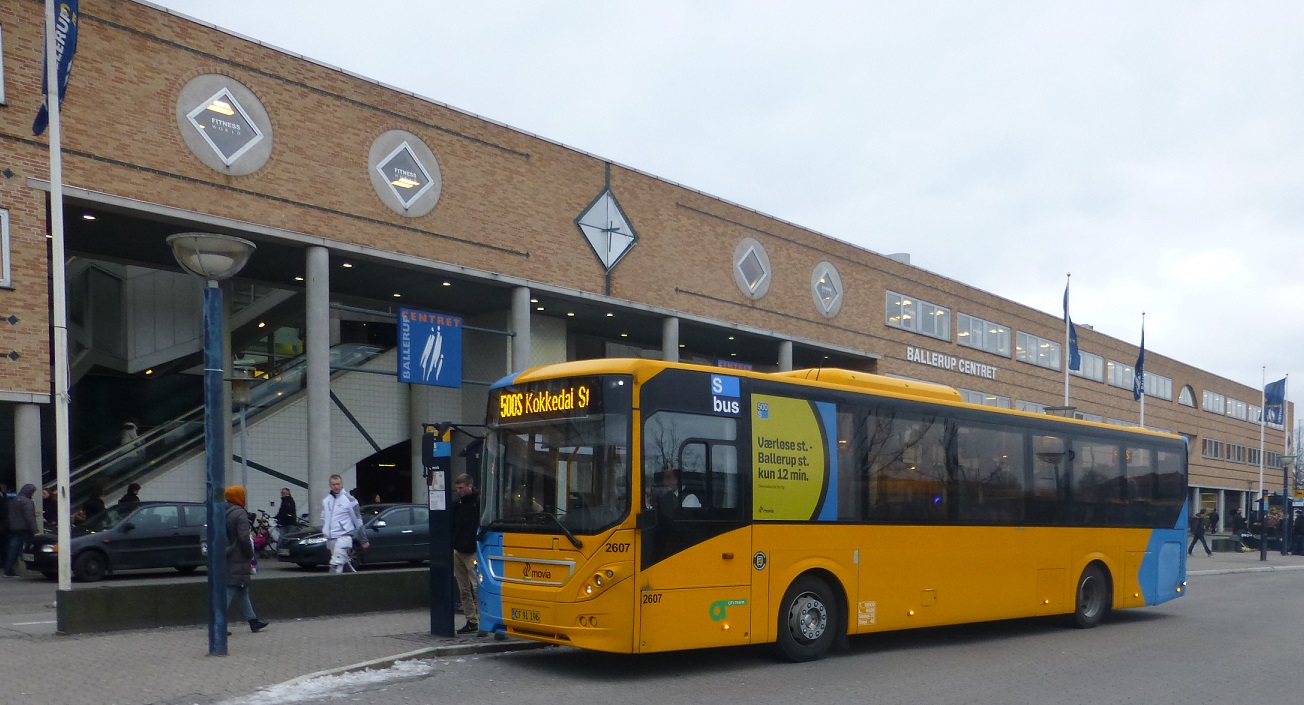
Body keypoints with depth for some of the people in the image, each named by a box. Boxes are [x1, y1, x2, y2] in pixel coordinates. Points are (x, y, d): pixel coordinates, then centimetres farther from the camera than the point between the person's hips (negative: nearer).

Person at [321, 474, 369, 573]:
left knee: (336, 565, -17)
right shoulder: (325, 500, 11)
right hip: (330, 539, 6)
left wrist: (364, 540, -1)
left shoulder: (349, 499, -5)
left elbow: (358, 520, -3)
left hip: (343, 537, -6)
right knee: (344, 563, 12)